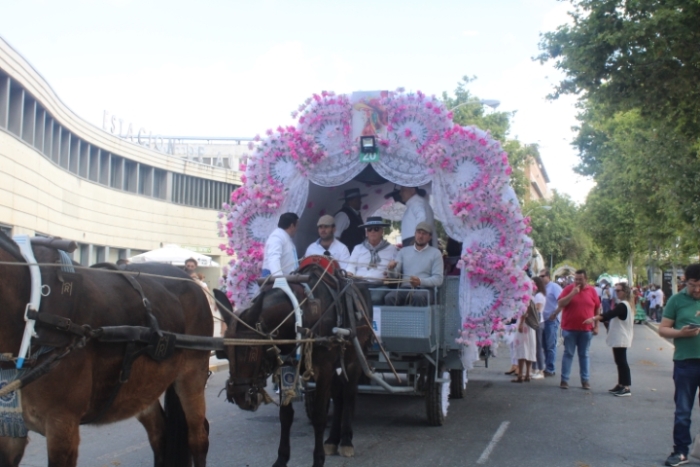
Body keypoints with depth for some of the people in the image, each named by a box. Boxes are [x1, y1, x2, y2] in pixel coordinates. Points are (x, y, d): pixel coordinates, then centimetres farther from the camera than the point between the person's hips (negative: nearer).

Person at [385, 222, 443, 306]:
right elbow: (394, 275, 12)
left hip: (424, 289, -2)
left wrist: (421, 281, -16)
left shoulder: (435, 253, 11)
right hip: (405, 288, 2)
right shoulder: (404, 251, 19)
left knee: (418, 297, -38)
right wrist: (391, 269, -13)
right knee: (389, 297, -31)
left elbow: (438, 279, 2)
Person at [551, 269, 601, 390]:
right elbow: (560, 303, -10)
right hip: (569, 328, -2)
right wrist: (572, 294, -19)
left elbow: (597, 309, 9)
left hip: (586, 329, 2)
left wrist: (596, 326, 6)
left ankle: (585, 380, 15)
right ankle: (564, 380, 6)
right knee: (568, 353, 3)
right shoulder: (569, 288, -1)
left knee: (584, 355, 9)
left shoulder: (592, 290, 4)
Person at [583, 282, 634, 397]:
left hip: (620, 339, -10)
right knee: (620, 361, 13)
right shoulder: (624, 304, 16)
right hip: (619, 338, 10)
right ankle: (621, 385, 19)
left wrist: (594, 318, -42)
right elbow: (612, 315, 17)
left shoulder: (622, 305, -17)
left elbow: (609, 314, -31)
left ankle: (626, 387, -7)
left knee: (622, 362, -8)